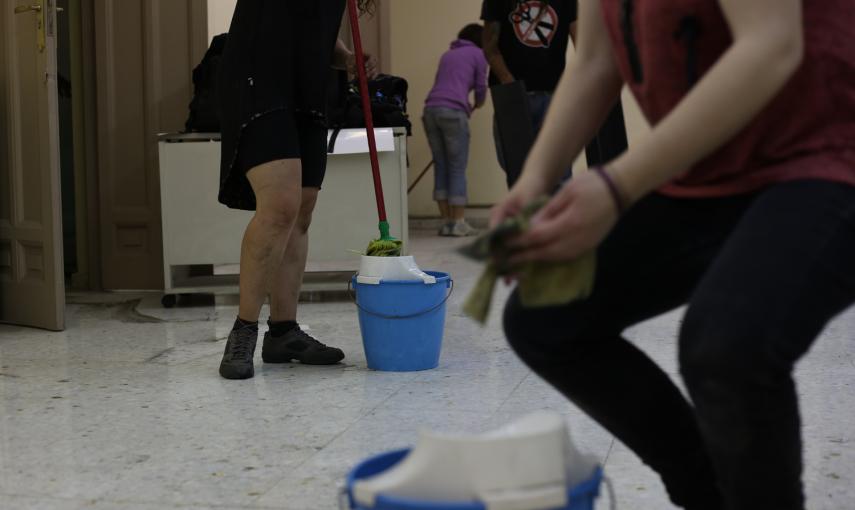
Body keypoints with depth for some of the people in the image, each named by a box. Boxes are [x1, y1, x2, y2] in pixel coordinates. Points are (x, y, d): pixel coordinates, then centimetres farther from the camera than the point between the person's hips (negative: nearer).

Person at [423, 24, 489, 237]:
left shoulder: (447, 55, 29)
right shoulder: (478, 54, 13)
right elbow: (481, 88, 11)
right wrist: (477, 105, 32)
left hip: (431, 109, 5)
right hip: (453, 111, -5)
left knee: (441, 167, 10)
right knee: (457, 169, -1)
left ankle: (446, 222, 10)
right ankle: (458, 223, -2)